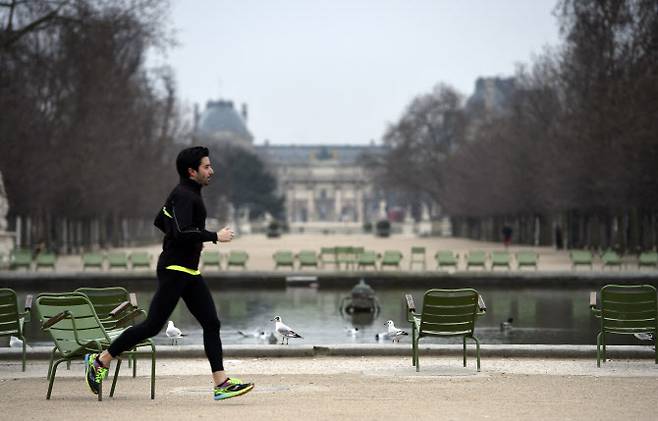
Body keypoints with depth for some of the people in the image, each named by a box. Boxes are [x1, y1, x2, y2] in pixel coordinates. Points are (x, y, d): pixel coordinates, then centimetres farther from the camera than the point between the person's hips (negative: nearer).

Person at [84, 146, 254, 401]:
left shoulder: (188, 194, 16)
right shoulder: (183, 196, -15)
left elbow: (160, 221, 26)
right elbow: (181, 232, -28)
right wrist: (214, 236, -20)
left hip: (189, 271, 10)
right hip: (174, 271, -10)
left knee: (211, 323, 2)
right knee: (153, 325, -6)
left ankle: (221, 384, 0)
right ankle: (100, 360, 5)